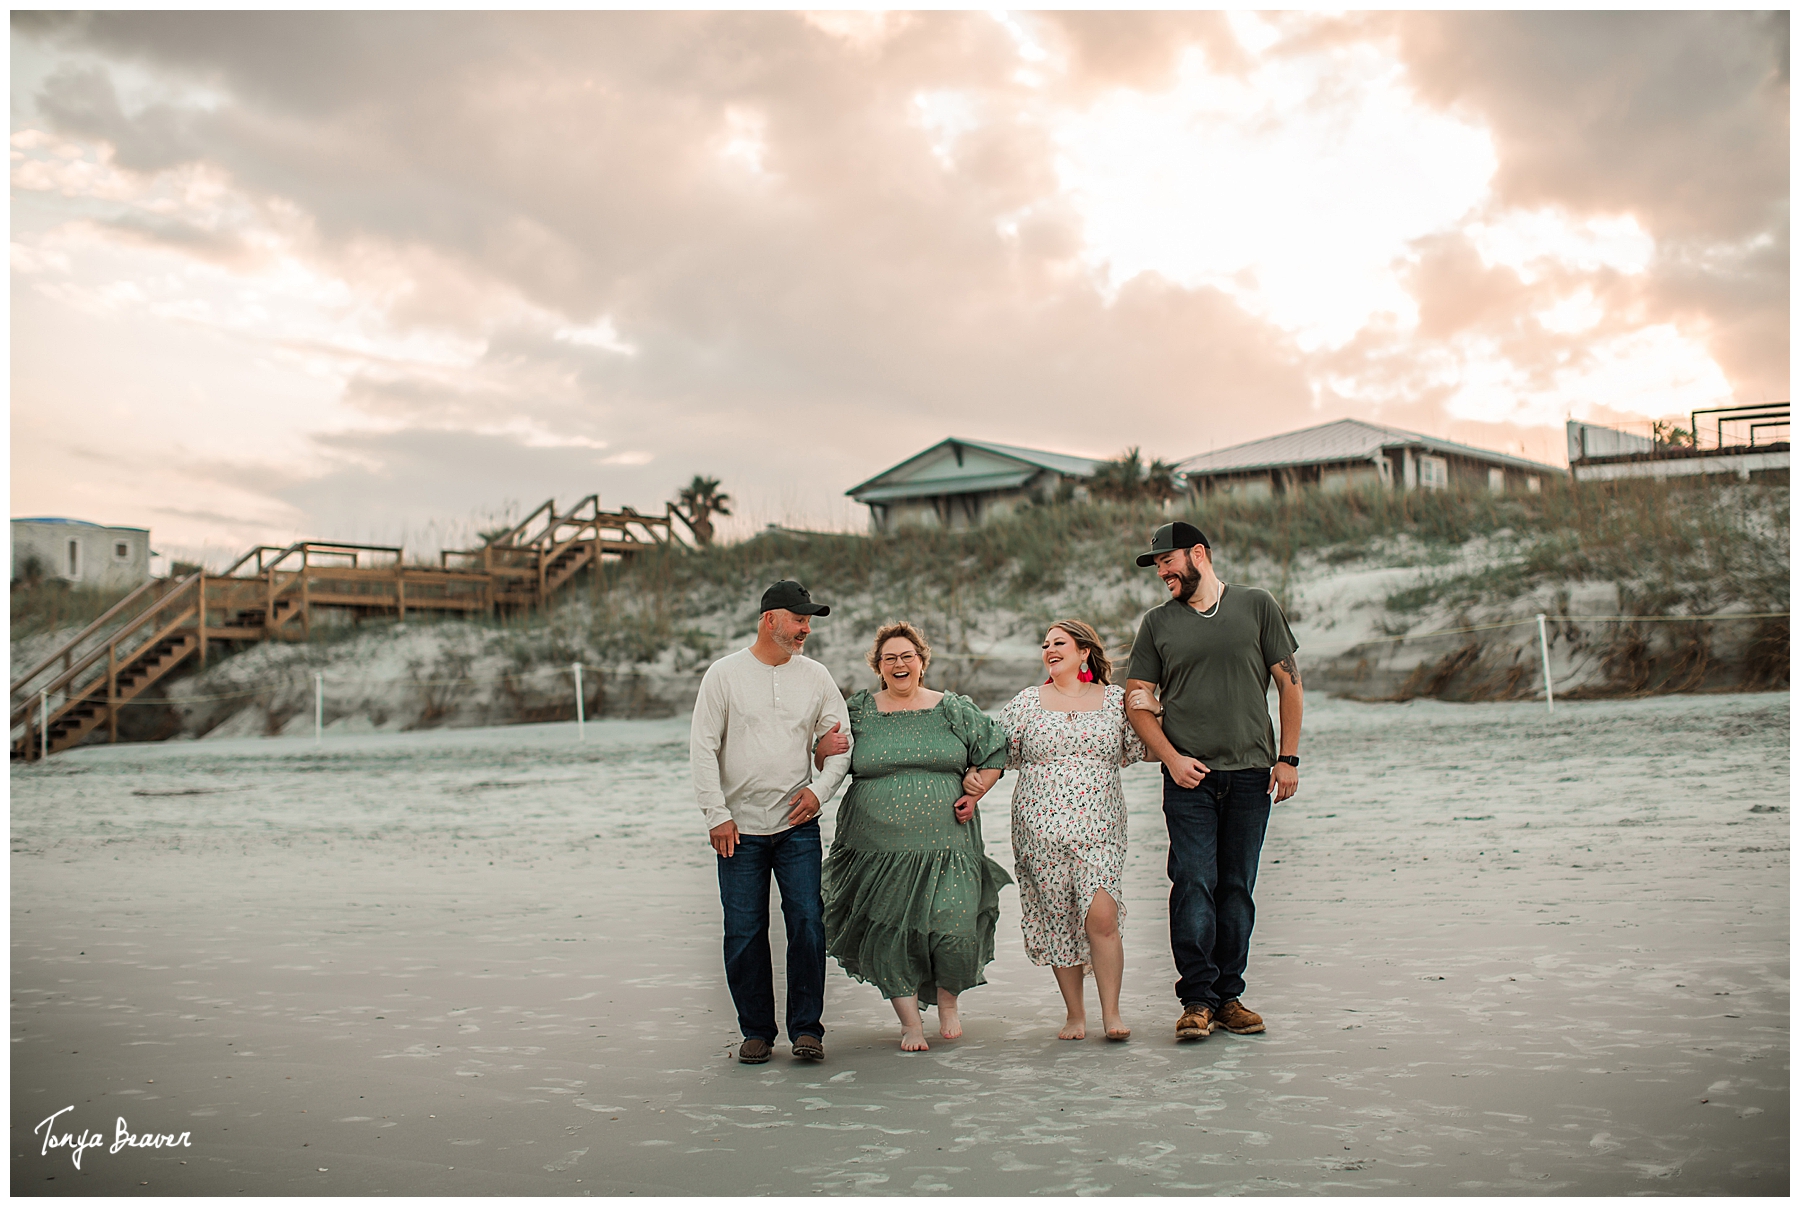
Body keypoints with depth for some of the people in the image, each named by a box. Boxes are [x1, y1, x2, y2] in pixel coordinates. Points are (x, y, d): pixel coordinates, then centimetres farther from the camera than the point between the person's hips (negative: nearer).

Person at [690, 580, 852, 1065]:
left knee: (807, 924, -6)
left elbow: (841, 743, 12)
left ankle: (806, 1027, 5)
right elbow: (703, 748, -1)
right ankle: (756, 1031, 14)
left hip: (798, 825, 1)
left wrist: (820, 788, -5)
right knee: (744, 932, 1)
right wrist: (717, 815, -6)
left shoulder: (816, 677, 7)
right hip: (739, 829, -1)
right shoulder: (725, 674, 1)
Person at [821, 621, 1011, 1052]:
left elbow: (994, 753, 17)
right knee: (888, 934, -1)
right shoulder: (858, 712, 7)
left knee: (953, 929, -8)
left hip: (946, 846, 0)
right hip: (879, 848, 1)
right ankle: (910, 1021, 16)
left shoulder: (954, 710, 7)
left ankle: (948, 1000, 22)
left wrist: (973, 795, 4)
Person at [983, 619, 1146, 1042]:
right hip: (1040, 828, 1)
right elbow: (999, 752, 11)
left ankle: (1111, 1012, -1)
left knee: (1101, 915, -14)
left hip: (1098, 827, -1)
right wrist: (974, 774, -7)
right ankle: (1075, 1014, 16)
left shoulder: (1115, 699, 10)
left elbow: (1136, 751, 11)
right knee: (1056, 921, 2)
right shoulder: (1027, 702, 10)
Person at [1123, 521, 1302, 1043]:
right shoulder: (1157, 623, 8)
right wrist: (1171, 757, -6)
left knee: (1237, 888, 5)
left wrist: (1288, 757, 0)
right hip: (1189, 777, 0)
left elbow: (1289, 682, 7)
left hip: (1251, 775, 0)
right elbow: (1137, 701, 8)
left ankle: (1228, 995, 14)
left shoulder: (1256, 606, 6)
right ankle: (1197, 1000, -4)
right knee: (1193, 885, -9)